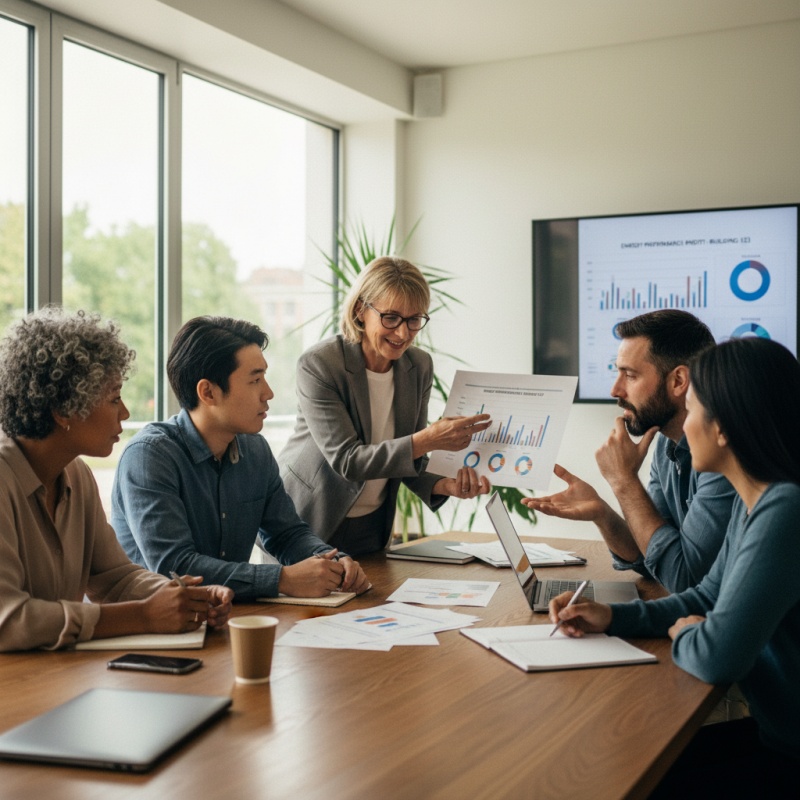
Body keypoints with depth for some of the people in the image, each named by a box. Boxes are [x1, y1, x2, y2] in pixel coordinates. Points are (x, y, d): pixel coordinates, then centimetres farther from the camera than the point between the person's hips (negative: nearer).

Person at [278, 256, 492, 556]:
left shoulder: (419, 366, -5)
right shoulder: (318, 365, -22)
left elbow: (407, 457, 0)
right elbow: (346, 460, -27)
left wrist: (445, 484, -20)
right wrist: (429, 439, -35)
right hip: (307, 526, -5)